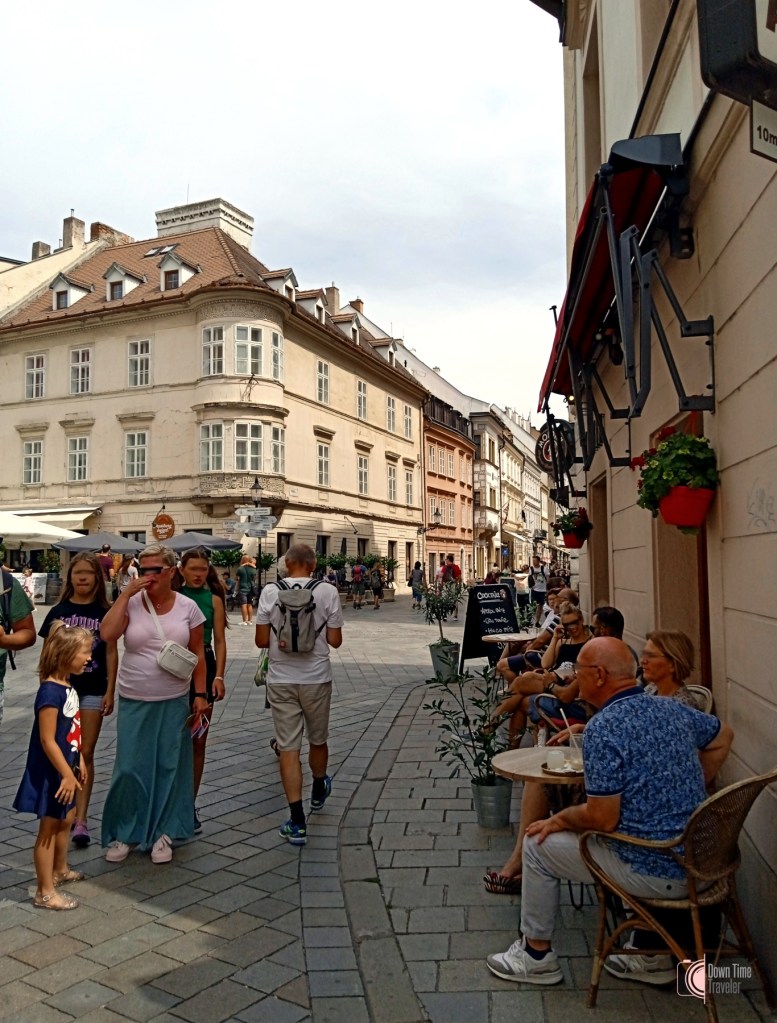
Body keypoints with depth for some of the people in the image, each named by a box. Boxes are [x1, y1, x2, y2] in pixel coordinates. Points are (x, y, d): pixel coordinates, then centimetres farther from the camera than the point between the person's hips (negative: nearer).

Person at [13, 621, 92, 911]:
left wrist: (79, 762, 18)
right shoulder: (51, 692, -26)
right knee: (49, 828, 3)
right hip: (52, 773, -9)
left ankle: (60, 870, 43)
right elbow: (47, 740, -25)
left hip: (65, 767, 9)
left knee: (65, 820, 24)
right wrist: (67, 774, -22)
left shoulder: (67, 686, 3)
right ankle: (45, 892, 16)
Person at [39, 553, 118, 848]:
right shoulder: (58, 611, 0)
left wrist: (110, 691, -3)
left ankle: (81, 819, 5)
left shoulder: (105, 612, -2)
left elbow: (111, 653, 0)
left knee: (85, 754, 0)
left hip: (93, 690, -1)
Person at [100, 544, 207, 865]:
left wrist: (200, 694, 0)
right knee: (129, 768, 3)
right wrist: (127, 593, -20)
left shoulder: (188, 607, -2)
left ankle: (163, 833, 26)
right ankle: (123, 833, 23)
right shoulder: (131, 603, -5)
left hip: (174, 702, 1)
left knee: (169, 767, 10)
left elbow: (197, 654, 4)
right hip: (134, 702, -1)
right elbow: (107, 634, -22)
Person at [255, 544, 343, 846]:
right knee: (318, 740, 21)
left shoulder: (270, 592, -7)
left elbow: (261, 641, -5)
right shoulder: (328, 592, -8)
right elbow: (335, 640, -5)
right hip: (316, 678, 1)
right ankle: (318, 791, 46)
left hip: (281, 680, -1)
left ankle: (297, 822, 4)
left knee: (288, 747, 4)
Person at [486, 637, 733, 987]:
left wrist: (559, 819, -2)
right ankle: (653, 957, 34)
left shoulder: (602, 729, -22)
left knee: (539, 844, 6)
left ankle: (536, 955, 24)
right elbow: (723, 737, 21)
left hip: (657, 874, -8)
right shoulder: (673, 709, 2)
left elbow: (602, 818, -21)